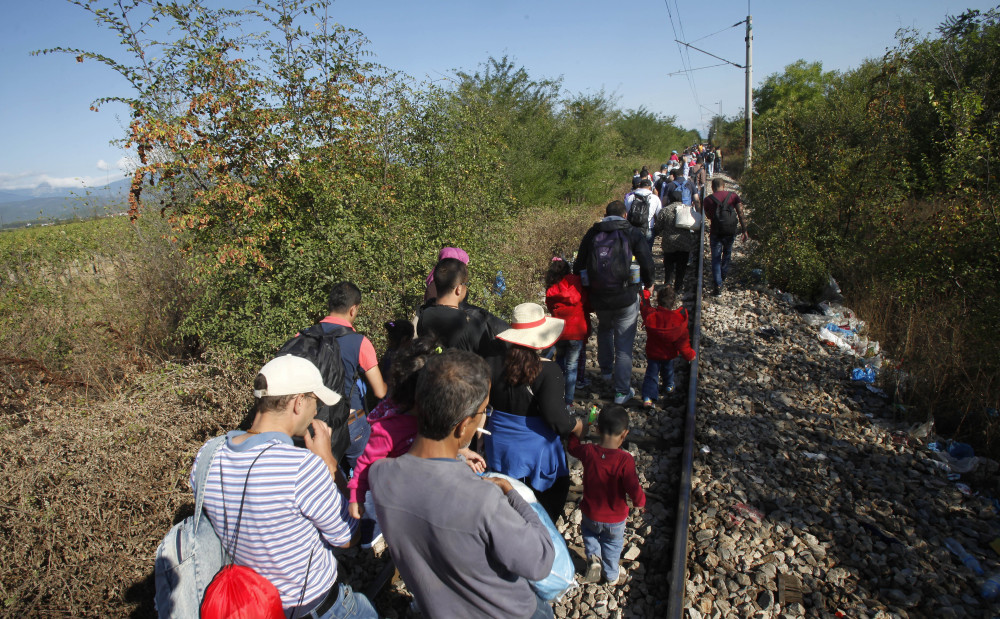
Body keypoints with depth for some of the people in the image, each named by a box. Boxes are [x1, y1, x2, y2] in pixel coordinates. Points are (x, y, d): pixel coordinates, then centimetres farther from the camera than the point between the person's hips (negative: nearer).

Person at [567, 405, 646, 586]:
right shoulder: (625, 460, -29)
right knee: (612, 544, 27)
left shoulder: (588, 452, -21)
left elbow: (572, 447, 2)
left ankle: (593, 556, 17)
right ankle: (611, 576, 43)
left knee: (589, 531, 35)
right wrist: (641, 501, -3)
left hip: (590, 514, 1)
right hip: (616, 519, -1)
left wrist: (577, 432, 17)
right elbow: (634, 489, -24)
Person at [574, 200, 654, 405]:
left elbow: (578, 266, 7)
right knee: (624, 345, 6)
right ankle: (622, 391, 13)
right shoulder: (632, 233, -3)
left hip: (598, 298, 3)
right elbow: (647, 262, -7)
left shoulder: (591, 234, 5)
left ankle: (606, 371, 37)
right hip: (626, 297, -3)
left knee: (604, 329, 32)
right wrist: (648, 283, 12)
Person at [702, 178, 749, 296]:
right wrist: (744, 230, 3)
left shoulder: (708, 199, 1)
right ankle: (723, 276, 37)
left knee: (716, 258, 4)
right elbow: (740, 213, 0)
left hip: (715, 231, -1)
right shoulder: (733, 195, 3)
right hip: (730, 231, 1)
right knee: (727, 253, 27)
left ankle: (718, 285, -3)